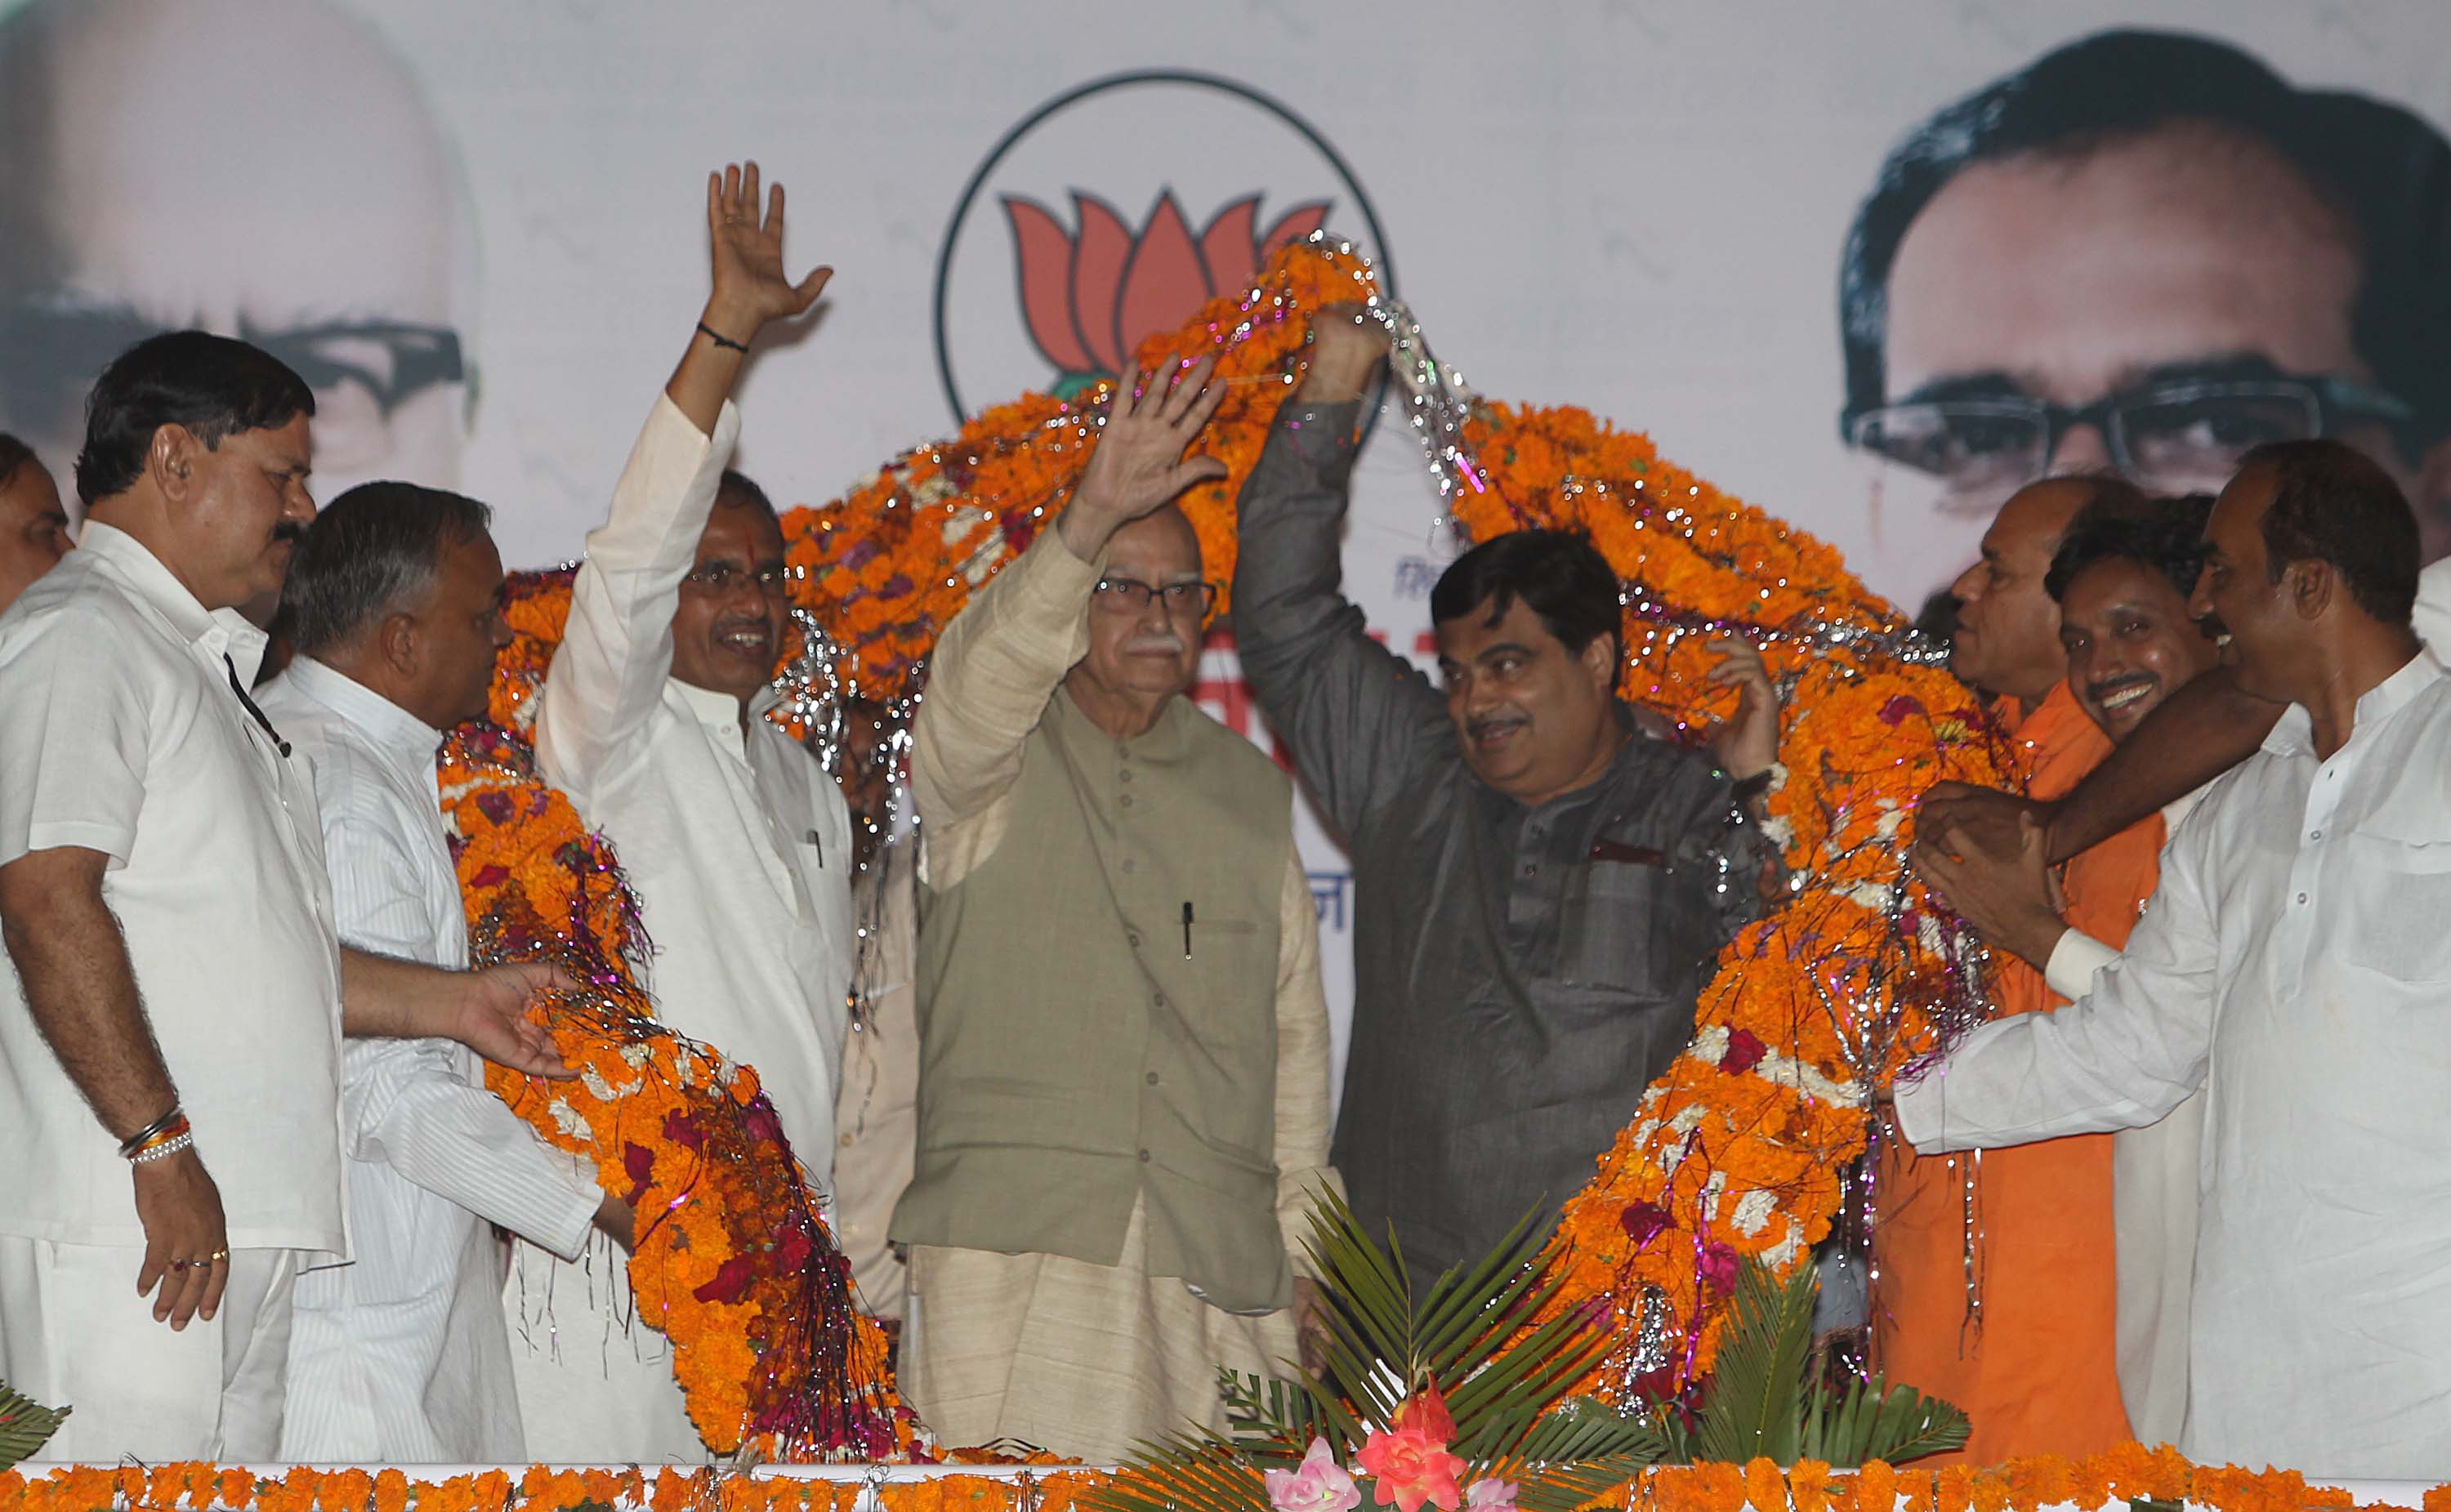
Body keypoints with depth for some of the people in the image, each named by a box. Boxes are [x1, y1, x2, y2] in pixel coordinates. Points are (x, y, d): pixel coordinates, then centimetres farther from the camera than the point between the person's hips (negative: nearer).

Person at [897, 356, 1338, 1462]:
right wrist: (1089, 519, -34)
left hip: (1213, 1266, 3)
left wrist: (1301, 1270, 12)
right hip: (1009, 1252, -3)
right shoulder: (992, 762, 7)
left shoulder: (1249, 791, 19)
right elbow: (980, 674, -19)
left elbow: (1295, 1039, 19)